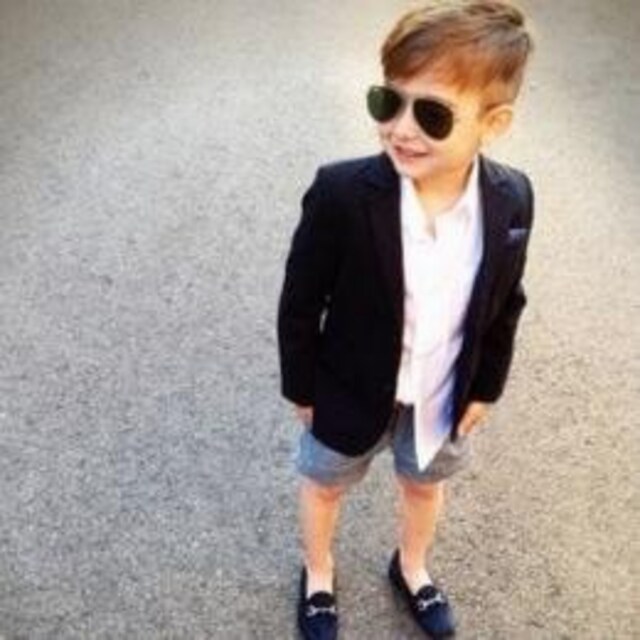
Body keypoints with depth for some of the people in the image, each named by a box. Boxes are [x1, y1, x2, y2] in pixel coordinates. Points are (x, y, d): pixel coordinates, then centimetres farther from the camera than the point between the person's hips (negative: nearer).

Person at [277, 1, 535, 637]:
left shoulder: (511, 199, -20)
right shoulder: (341, 193, -31)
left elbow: (504, 305, -3)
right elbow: (300, 303, -17)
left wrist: (485, 388, 4)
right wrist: (302, 390, -8)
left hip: (444, 397, 3)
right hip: (350, 392, -3)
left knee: (425, 484, 30)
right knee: (324, 485, 24)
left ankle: (411, 569, 61)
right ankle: (317, 576, 55)